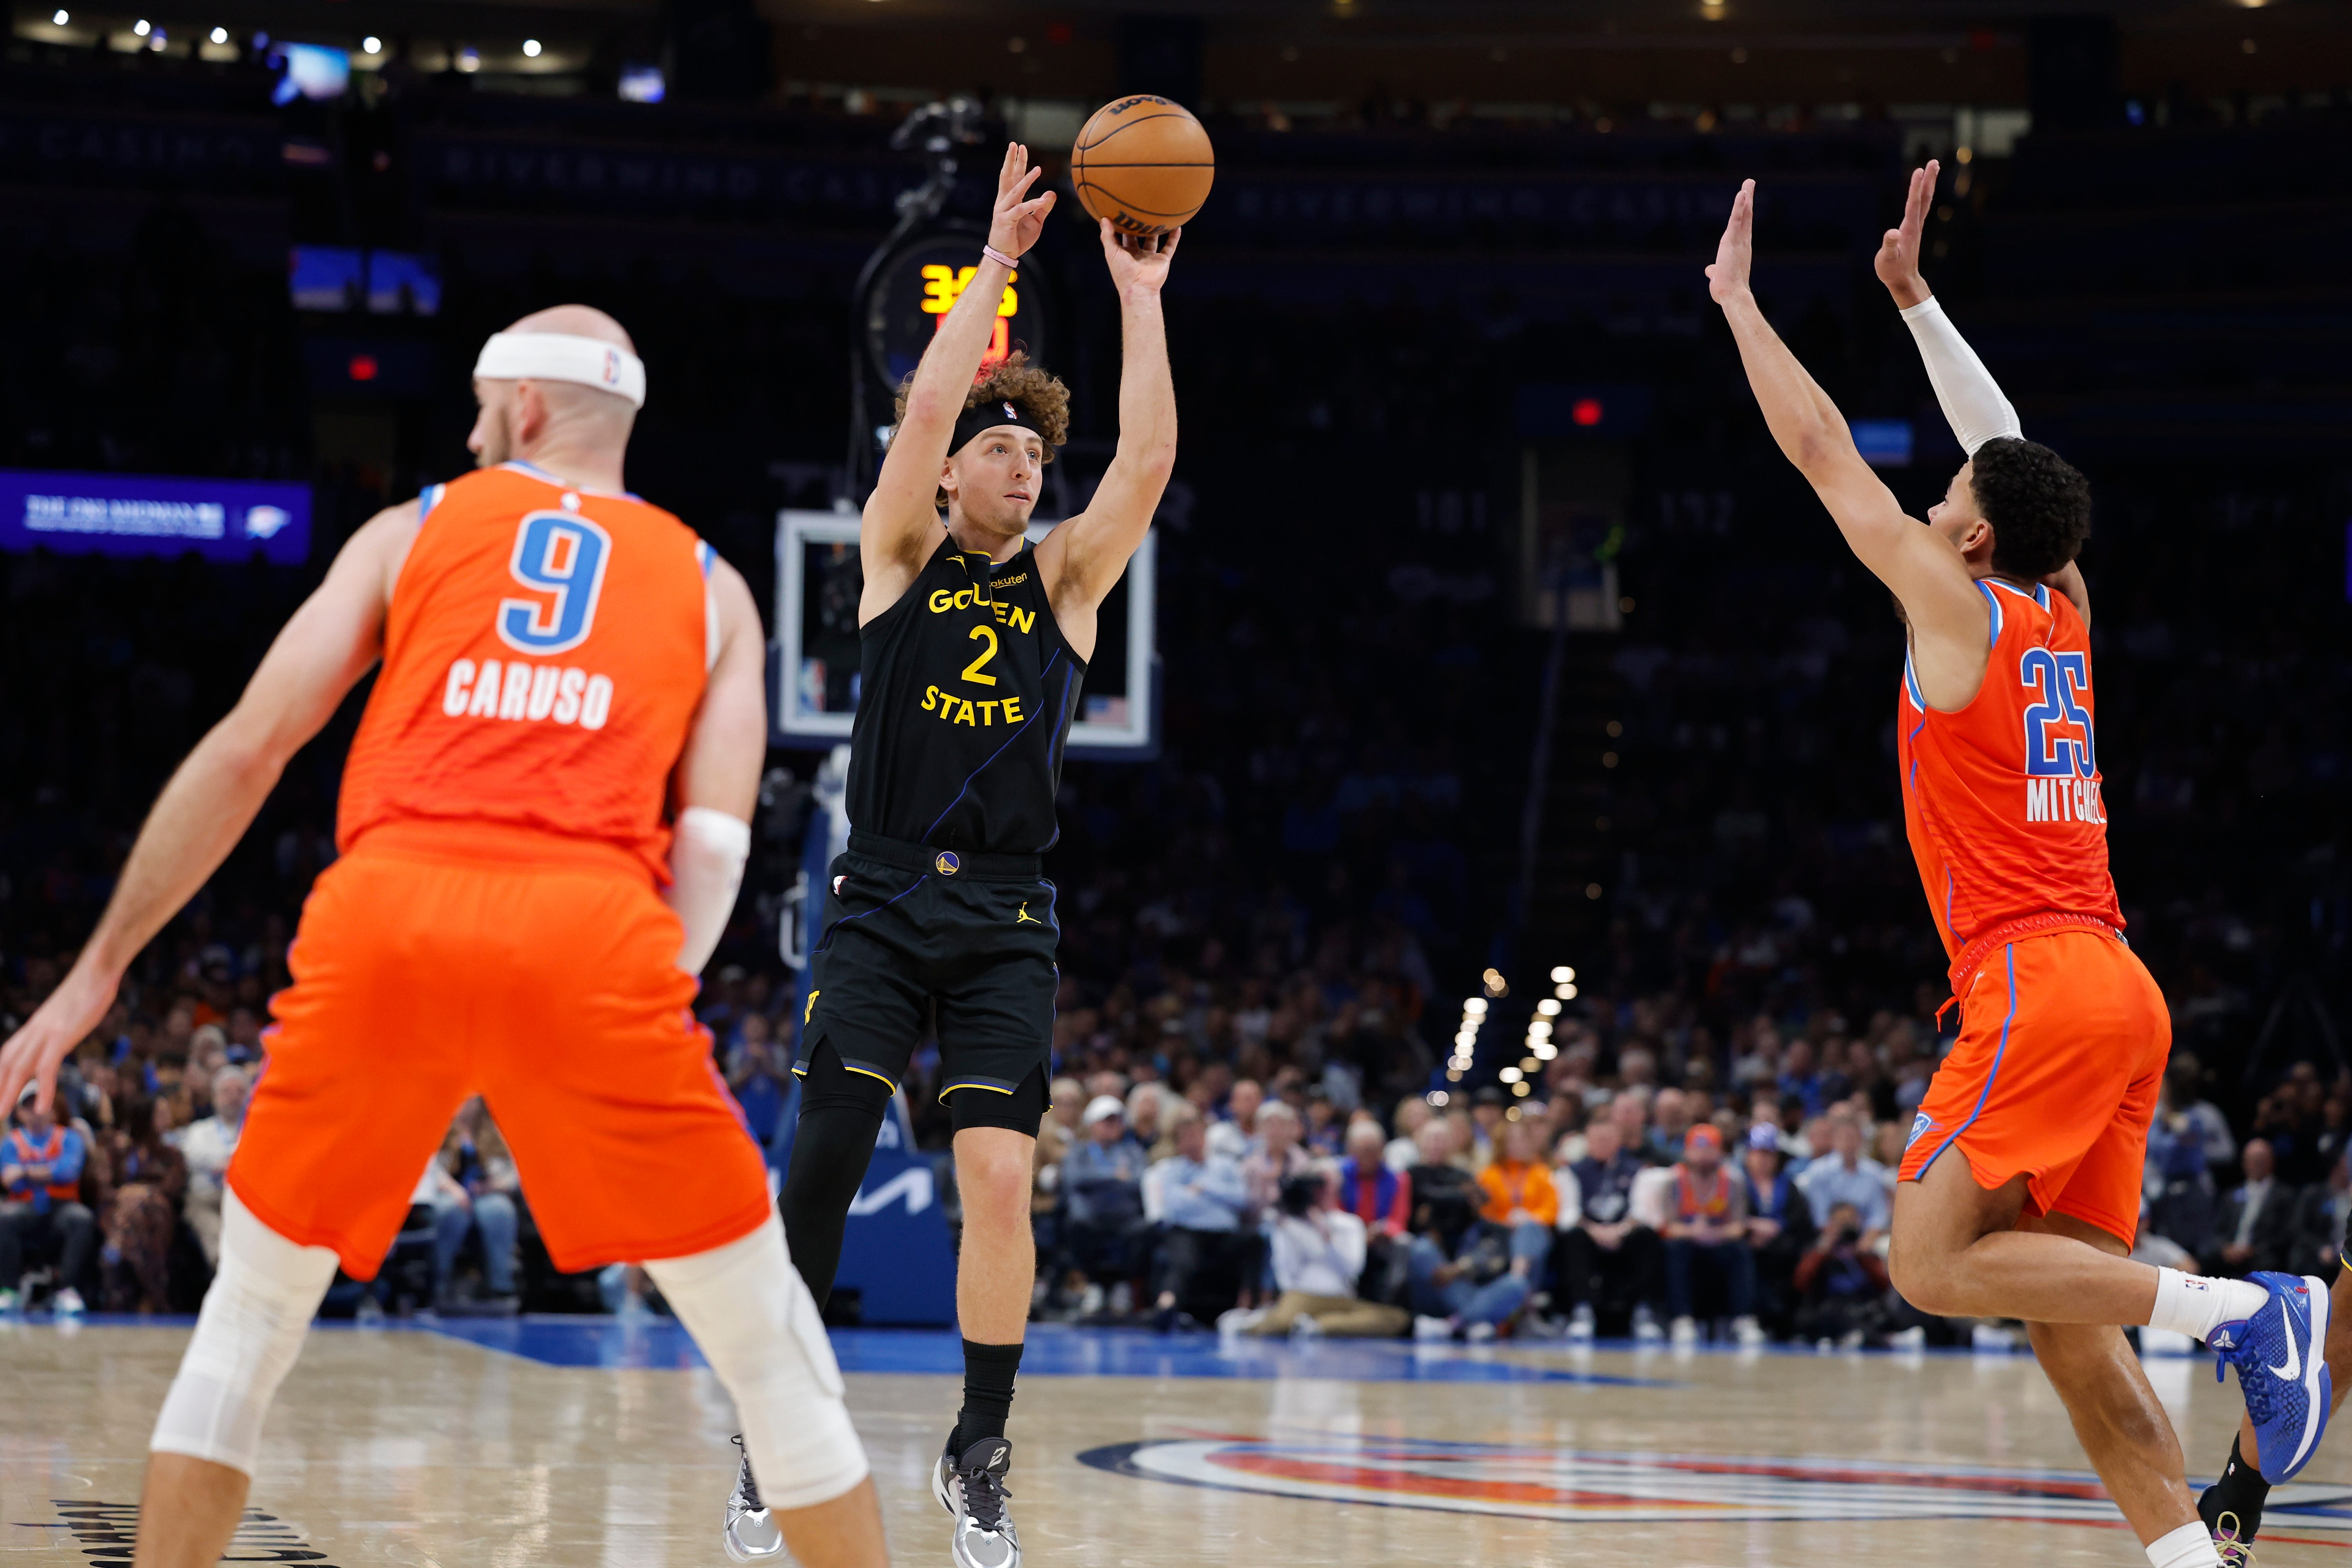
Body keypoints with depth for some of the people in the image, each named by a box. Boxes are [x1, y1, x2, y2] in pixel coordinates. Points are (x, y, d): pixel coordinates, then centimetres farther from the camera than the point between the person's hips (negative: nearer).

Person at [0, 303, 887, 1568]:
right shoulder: (709, 585, 23)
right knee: (770, 1352, 12)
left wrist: (103, 966, 21)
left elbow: (243, 753, 16)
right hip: (593, 929, 0)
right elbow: (712, 846, 9)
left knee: (249, 1319, 21)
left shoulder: (414, 533, 23)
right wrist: (653, 1002, 16)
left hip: (386, 908, 1)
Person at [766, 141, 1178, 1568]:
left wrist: (1142, 301, -8)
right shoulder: (902, 554, 6)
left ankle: (981, 1451, 3)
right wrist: (994, 263, -8)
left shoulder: (1067, 580, 10)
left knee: (1000, 1175, -9)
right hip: (883, 902, -1)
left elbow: (1150, 462, -5)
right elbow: (927, 405, -9)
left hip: (1007, 921, 1)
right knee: (826, 1157, -8)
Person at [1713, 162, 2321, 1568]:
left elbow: (1821, 448, 1)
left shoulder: (1958, 605, -4)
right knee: (2069, 1322, 6)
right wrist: (1911, 291, 32)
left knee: (1935, 1265, -10)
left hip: (2040, 983, -8)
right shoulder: (2065, 609, 14)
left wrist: (1737, 297, 11)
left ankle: (2242, 1308, -17)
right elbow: (2006, 446, 28)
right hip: (2119, 993, 8)